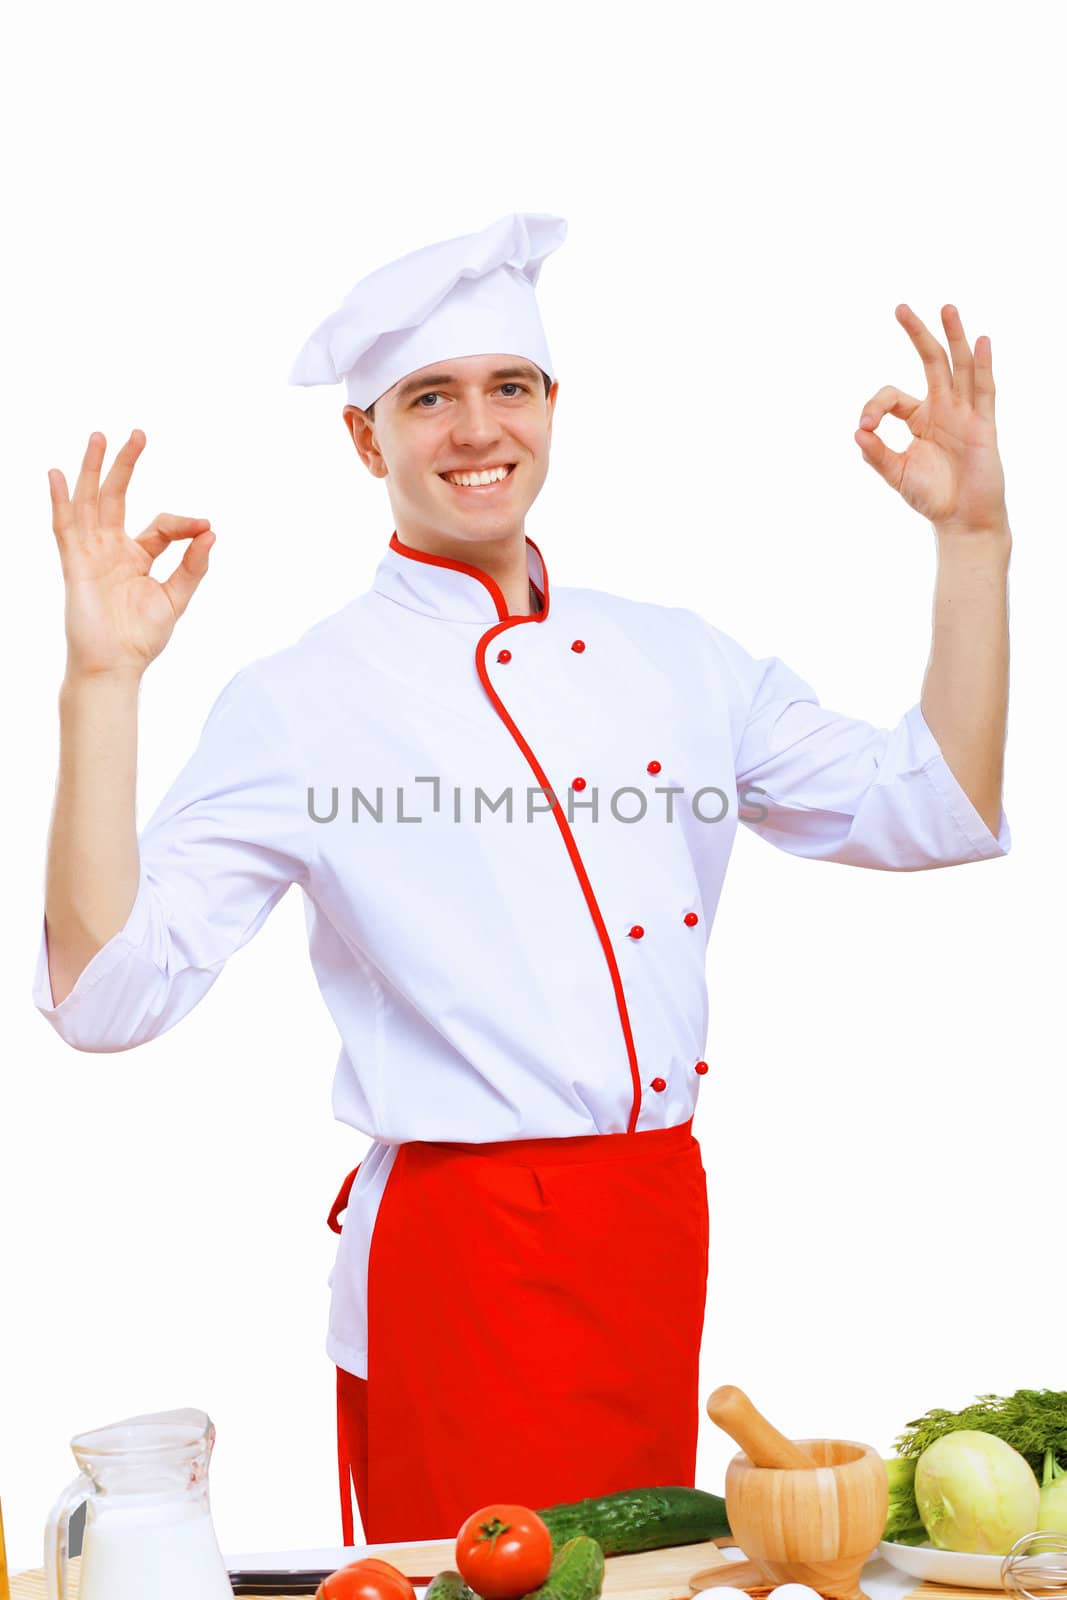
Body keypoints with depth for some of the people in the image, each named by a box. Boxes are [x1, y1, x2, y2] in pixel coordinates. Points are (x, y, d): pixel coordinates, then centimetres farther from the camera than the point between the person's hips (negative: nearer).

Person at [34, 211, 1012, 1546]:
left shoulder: (673, 657, 9)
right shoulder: (300, 703, -7)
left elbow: (938, 812, 11)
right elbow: (107, 990, -14)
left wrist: (972, 536, 5)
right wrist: (101, 685, -22)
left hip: (662, 1228, 5)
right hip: (462, 1247, -5)